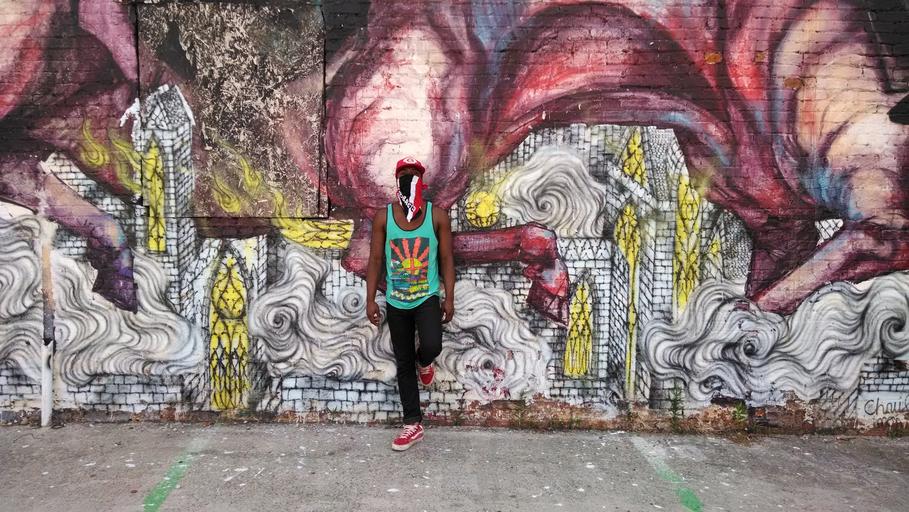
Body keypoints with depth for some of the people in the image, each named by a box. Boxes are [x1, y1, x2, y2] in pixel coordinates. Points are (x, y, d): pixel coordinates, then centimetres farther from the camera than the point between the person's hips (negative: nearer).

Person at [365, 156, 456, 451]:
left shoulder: (437, 216, -4)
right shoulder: (383, 217, -3)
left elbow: (446, 259, -1)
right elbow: (375, 260, 1)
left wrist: (449, 298, -5)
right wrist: (371, 300, -4)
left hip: (428, 298, -2)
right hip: (396, 302, 2)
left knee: (432, 346, -25)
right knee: (403, 364, 8)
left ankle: (423, 362, 16)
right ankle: (413, 425, 21)